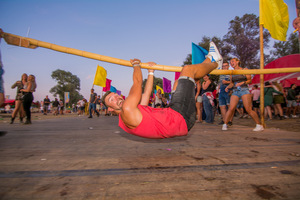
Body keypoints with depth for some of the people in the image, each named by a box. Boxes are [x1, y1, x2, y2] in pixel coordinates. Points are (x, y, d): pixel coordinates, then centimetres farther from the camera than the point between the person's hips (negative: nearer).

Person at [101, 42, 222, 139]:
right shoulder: (127, 110, -15)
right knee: (187, 69, -2)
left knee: (179, 82, 25)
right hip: (181, 118, -10)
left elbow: (146, 93, 21)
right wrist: (136, 65, 10)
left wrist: (150, 72, 27)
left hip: (176, 116, 10)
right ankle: (215, 63, 28)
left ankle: (209, 61, 37)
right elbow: (138, 83, -10)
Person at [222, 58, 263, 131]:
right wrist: (228, 87, 2)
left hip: (244, 90, -3)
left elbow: (250, 80, 3)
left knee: (248, 109, -10)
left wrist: (242, 82, -14)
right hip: (235, 92, 3)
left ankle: (259, 125, 2)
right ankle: (225, 124, -3)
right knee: (231, 108, -11)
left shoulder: (245, 70, 6)